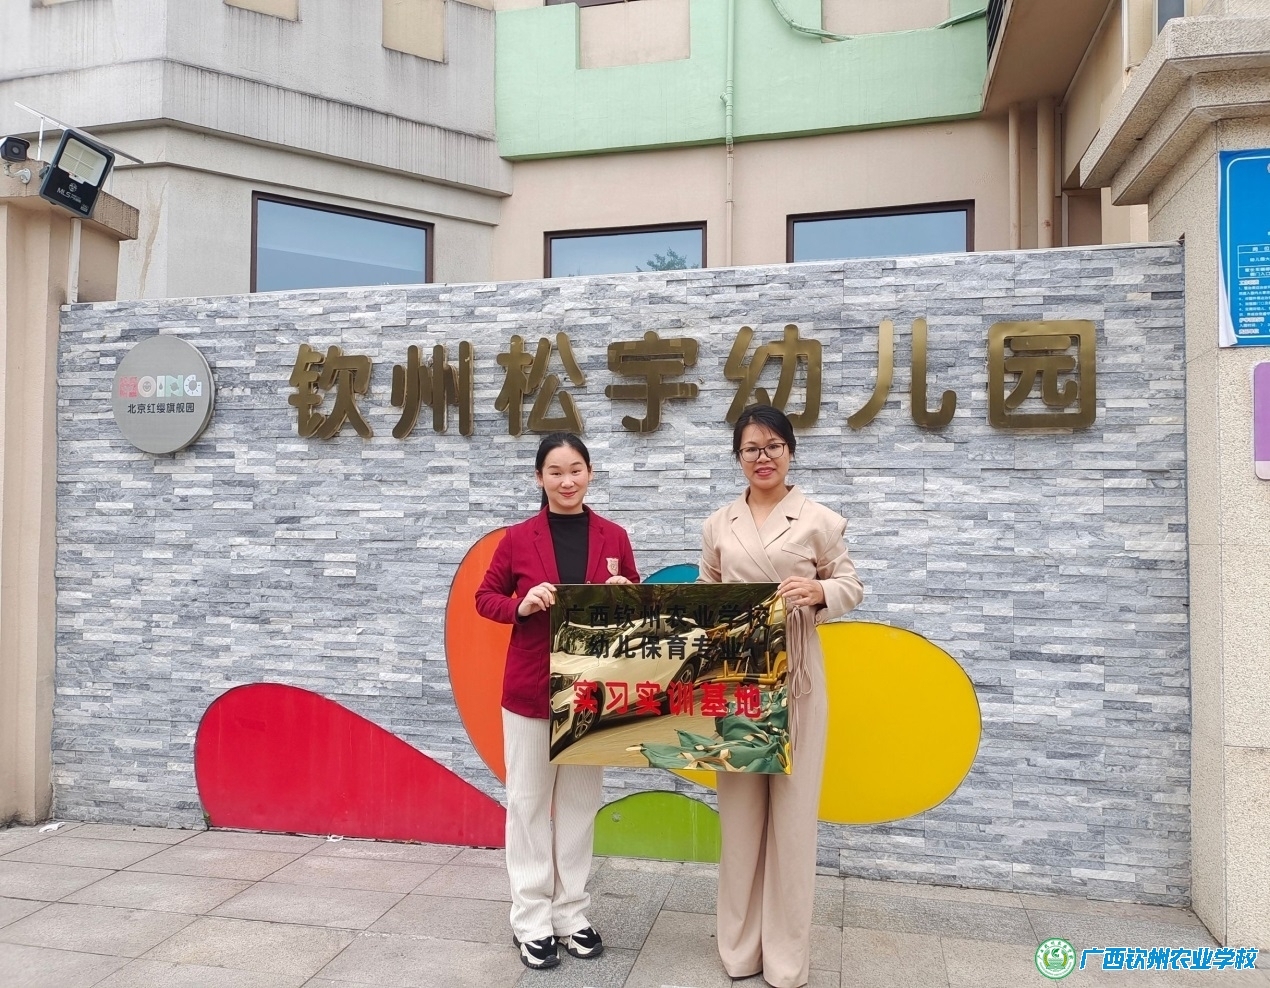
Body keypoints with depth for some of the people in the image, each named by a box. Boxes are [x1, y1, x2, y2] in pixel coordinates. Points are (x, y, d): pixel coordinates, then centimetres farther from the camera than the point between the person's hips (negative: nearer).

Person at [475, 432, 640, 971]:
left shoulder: (614, 537, 0)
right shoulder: (518, 538, -4)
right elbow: (485, 597, 3)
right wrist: (521, 606, -17)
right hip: (530, 688, -1)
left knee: (580, 801, 13)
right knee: (529, 802, 9)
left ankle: (572, 914, 29)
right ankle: (531, 920, 24)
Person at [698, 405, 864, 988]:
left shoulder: (818, 520, -1)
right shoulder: (718, 525, 8)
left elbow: (852, 586, 3)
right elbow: (705, 595, 13)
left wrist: (818, 593, -17)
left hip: (795, 678, -2)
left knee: (792, 807, 3)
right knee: (739, 805, 9)